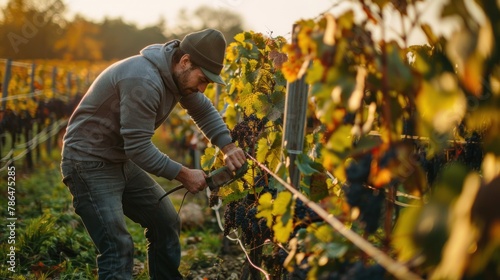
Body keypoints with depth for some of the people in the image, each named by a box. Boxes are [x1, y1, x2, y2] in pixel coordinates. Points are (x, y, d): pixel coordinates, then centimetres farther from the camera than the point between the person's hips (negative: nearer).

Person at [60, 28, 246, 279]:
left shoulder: (177, 73, 0)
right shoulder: (143, 81, -28)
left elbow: (204, 111, 14)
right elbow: (139, 148, -27)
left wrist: (228, 148, -2)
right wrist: (184, 175, -18)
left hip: (123, 160, 10)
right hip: (89, 163, -10)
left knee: (166, 223, 14)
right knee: (118, 247, -17)